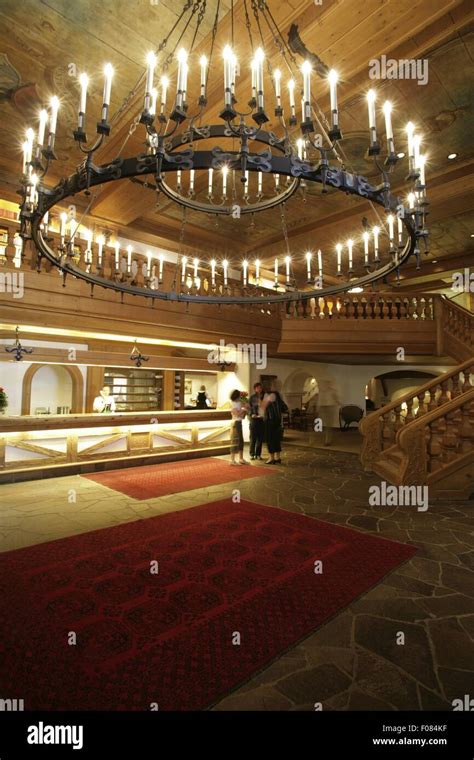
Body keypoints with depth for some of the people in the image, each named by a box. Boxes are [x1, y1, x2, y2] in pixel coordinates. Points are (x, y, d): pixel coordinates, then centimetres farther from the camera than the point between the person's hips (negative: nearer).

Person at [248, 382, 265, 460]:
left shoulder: (264, 397, 7)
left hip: (262, 419, 2)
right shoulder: (252, 397, 1)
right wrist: (251, 414, -14)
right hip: (254, 419, -2)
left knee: (260, 438, 6)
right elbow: (249, 407, 1)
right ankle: (252, 454, 12)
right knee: (253, 437, 1)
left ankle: (258, 454, 17)